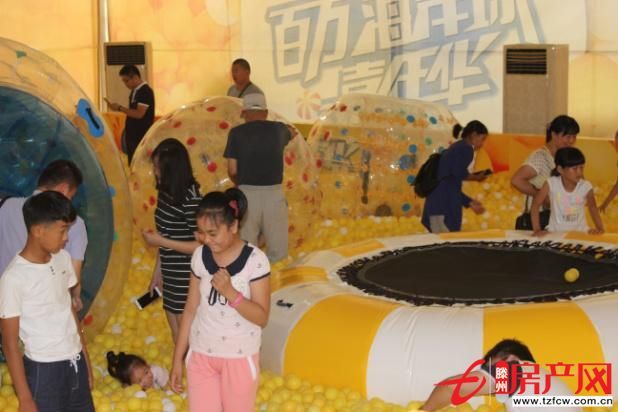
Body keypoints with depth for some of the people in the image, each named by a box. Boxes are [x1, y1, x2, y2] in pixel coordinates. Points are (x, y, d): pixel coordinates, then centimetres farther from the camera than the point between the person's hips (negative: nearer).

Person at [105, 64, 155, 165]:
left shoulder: (146, 91, -14)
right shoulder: (134, 91, 14)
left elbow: (139, 114, -22)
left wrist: (120, 108, -18)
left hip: (141, 137, -9)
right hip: (132, 136, 9)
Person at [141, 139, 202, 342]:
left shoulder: (191, 199, -21)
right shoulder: (166, 192, 3)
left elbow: (202, 245, -22)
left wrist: (160, 241, -19)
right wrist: (157, 271, 17)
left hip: (187, 279, -8)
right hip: (170, 276, 8)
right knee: (177, 339, 18)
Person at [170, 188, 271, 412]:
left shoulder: (255, 260, -16)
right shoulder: (200, 256, -4)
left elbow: (262, 317, -16)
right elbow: (191, 309, 3)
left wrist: (230, 292, -30)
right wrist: (177, 359, 5)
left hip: (240, 356, -3)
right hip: (201, 354, 3)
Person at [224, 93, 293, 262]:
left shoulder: (237, 132, 0)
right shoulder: (278, 129, 6)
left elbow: (232, 170, -2)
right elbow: (290, 133, 32)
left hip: (247, 194, 0)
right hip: (273, 193, 1)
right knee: (278, 252, 7)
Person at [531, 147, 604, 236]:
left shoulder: (586, 187, -9)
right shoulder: (551, 184, -14)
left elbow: (592, 207, 9)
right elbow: (535, 204, -3)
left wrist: (600, 228, -2)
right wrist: (536, 229, -8)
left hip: (580, 233, 2)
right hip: (556, 233, -2)